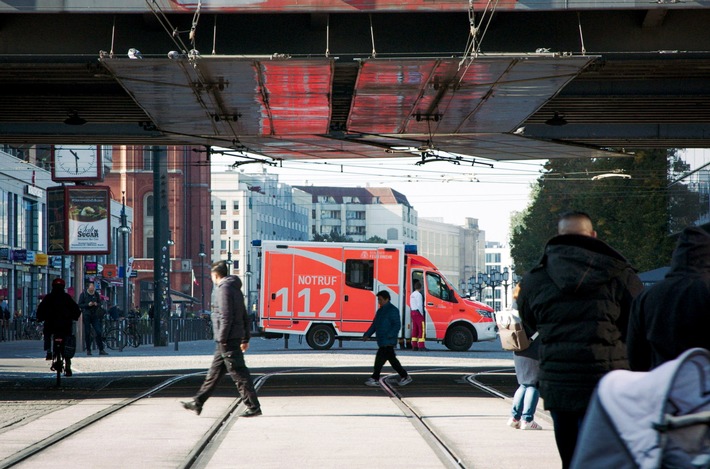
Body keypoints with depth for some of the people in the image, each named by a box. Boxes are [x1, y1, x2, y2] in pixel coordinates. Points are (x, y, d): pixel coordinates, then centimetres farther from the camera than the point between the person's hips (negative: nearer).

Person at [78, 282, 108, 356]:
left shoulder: (96, 294, 8)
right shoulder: (83, 294, -1)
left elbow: (100, 304, 13)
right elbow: (80, 305, -3)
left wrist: (97, 304, -11)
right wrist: (88, 304, -19)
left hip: (95, 316, 2)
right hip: (86, 316, -2)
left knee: (98, 332, -5)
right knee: (87, 333, 0)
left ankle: (101, 350, -2)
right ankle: (88, 350, 9)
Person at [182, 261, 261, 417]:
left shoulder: (223, 289, -13)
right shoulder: (235, 289, 18)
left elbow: (226, 317, -21)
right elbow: (245, 317, 20)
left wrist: (222, 339, -18)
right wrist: (245, 339, 23)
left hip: (227, 340, -10)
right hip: (235, 338, 10)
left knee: (239, 374, -8)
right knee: (214, 372, 14)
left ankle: (253, 407, -8)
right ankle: (197, 403, 21)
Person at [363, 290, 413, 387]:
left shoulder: (392, 310, -11)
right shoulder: (380, 311, 18)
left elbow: (397, 325, -17)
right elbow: (374, 325, 23)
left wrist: (390, 335, -29)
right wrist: (367, 334, 13)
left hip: (388, 342, -10)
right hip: (382, 341, 10)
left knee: (380, 359, -10)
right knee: (392, 360, 12)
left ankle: (375, 379, -5)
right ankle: (405, 377, 18)